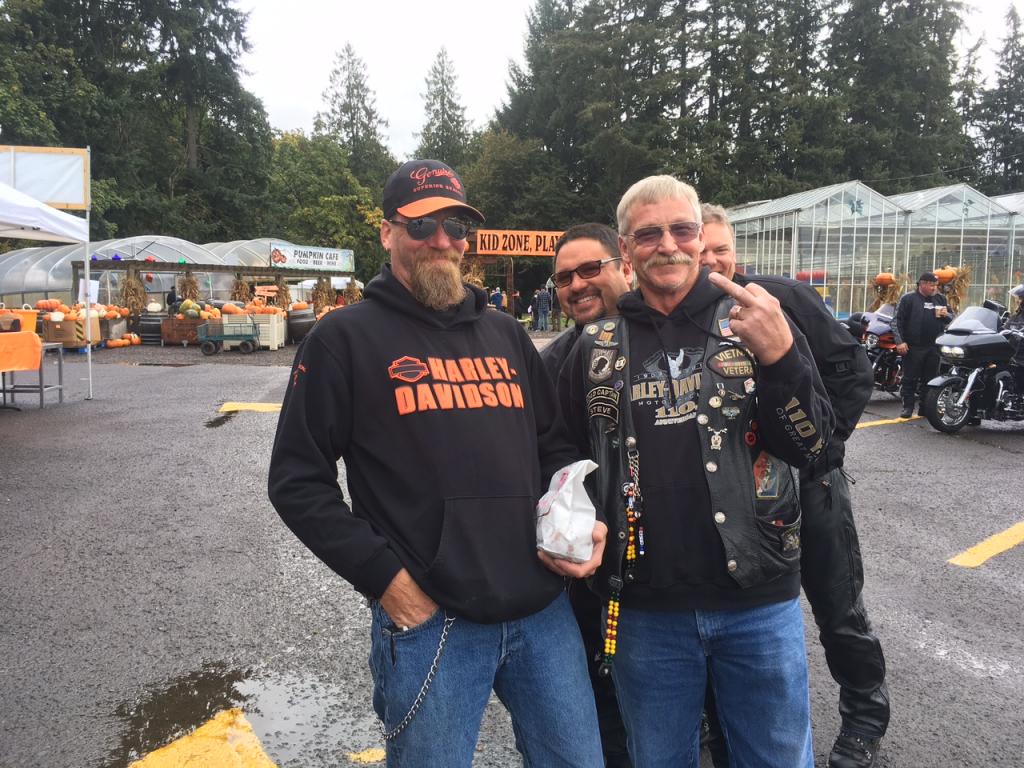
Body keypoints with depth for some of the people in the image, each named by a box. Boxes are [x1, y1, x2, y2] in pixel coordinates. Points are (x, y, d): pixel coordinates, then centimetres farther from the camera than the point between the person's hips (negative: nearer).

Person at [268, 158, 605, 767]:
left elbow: (555, 446, 18)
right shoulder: (345, 339, -3)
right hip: (428, 620, -4)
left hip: (544, 610, 5)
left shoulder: (507, 335, 12)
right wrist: (385, 578, -11)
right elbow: (298, 481, -6)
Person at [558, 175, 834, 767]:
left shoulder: (757, 320, -2)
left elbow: (811, 446, -8)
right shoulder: (598, 347, 2)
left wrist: (779, 355, -23)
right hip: (645, 607, 1)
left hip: (760, 600, -1)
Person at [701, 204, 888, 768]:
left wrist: (827, 441, -8)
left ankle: (865, 716, 40)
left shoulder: (783, 298, -8)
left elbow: (852, 367, -4)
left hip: (810, 482, -1)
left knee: (840, 613, 14)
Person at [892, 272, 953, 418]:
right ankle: (908, 406, 5)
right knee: (910, 378, -1)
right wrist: (900, 341, -14)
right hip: (913, 347, -4)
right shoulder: (908, 298, -1)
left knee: (930, 379, 8)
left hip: (934, 347, 4)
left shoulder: (940, 299, 13)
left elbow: (951, 318, 22)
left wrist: (946, 315, -3)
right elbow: (897, 321, -5)